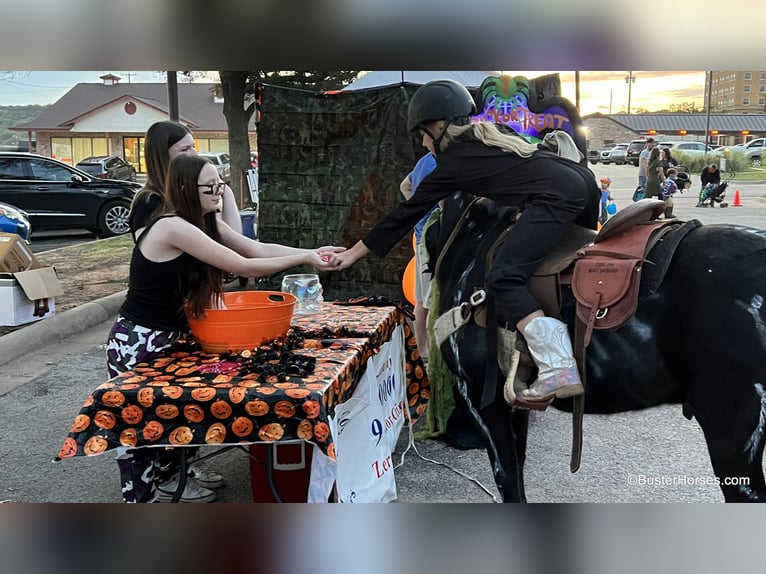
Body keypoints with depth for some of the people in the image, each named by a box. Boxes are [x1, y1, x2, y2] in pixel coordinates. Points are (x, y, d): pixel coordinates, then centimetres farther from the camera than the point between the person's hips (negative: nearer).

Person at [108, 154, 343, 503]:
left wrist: (312, 252, -9)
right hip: (137, 343, -9)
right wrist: (304, 259, -19)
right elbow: (243, 266, -26)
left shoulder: (205, 223, 2)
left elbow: (257, 248, 1)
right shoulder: (172, 227, -26)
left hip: (169, 336, 9)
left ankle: (168, 478, 37)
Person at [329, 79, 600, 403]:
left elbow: (408, 213, 9)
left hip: (555, 196, -9)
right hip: (582, 177, 9)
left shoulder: (453, 162, 5)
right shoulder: (490, 135, 25)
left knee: (503, 278, -12)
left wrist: (354, 253, 15)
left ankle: (559, 370, -21)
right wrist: (489, 194, 26)